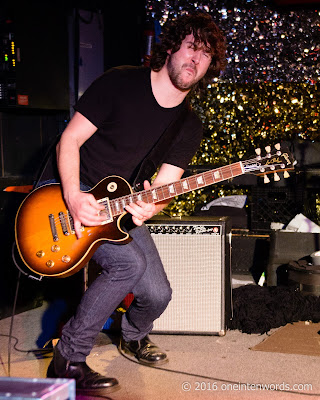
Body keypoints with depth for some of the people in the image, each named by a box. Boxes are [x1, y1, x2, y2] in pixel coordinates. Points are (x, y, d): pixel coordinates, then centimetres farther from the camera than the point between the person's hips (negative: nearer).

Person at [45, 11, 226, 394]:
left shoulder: (189, 127, 0)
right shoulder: (121, 83, -15)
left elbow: (164, 187, -3)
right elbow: (69, 140, -13)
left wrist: (150, 207, -27)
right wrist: (74, 197, -27)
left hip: (123, 205, 5)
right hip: (75, 194, -5)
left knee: (156, 294, -5)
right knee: (130, 262, -29)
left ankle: (133, 336, 34)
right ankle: (68, 360, -13)